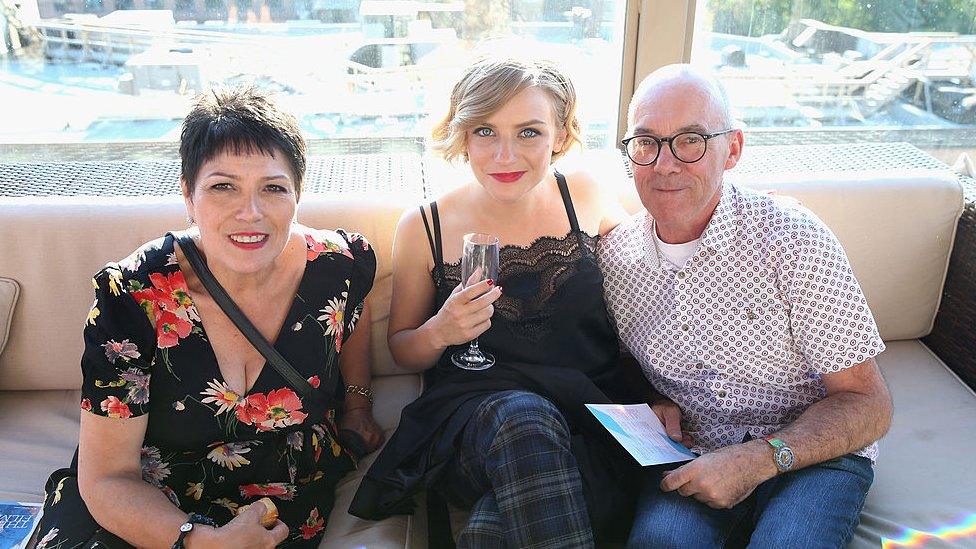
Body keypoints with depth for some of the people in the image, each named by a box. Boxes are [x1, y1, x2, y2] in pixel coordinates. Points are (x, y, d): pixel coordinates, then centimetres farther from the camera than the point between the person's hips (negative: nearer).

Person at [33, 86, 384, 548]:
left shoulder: (341, 265, -16)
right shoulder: (131, 297, -22)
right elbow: (107, 477, -18)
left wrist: (358, 403, 13)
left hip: (290, 502, 2)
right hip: (150, 506, -1)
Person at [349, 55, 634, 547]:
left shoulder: (586, 199, 2)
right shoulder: (424, 228, -1)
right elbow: (402, 352, 11)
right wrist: (439, 332, -12)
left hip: (591, 418, 0)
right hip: (472, 410, 1)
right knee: (526, 417, -36)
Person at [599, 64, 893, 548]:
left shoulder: (794, 240, -14)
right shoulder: (612, 255, -3)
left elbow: (868, 406, -10)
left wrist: (761, 459, -23)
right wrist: (651, 406, -5)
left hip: (811, 456, -1)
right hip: (691, 454, 1)